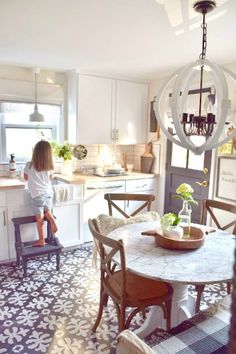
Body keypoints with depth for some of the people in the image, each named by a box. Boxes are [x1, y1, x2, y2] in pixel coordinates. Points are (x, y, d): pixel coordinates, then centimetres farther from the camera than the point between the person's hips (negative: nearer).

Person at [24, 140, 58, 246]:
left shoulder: (29, 165, -7)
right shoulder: (49, 166, 0)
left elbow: (26, 178, 11)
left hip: (38, 195, -3)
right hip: (49, 193, 3)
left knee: (39, 218, 3)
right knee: (48, 212, 21)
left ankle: (41, 240, 10)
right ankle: (53, 221, -10)